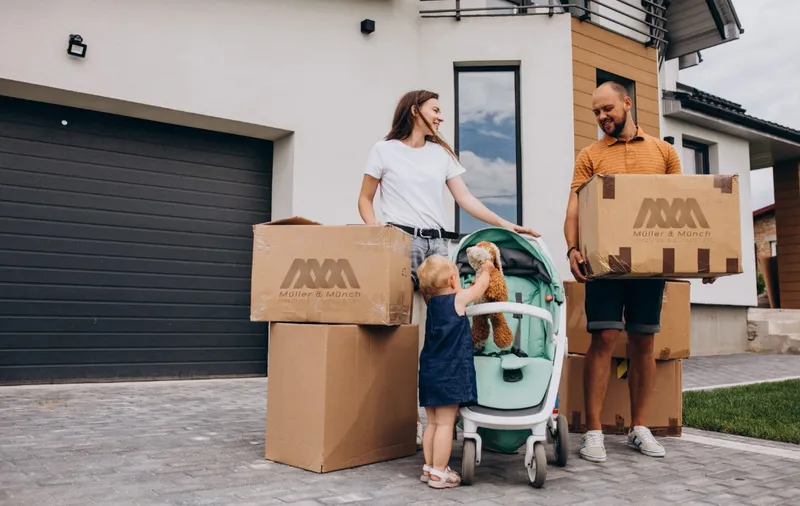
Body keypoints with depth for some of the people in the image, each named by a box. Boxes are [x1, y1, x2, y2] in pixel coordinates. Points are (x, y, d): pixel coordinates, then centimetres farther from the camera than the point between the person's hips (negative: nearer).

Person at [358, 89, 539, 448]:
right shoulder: (384, 150, 8)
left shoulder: (442, 153, 18)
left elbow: (465, 199, 13)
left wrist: (504, 224, 3)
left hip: (437, 243, 4)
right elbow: (365, 199, 10)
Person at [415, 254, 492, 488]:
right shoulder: (458, 299, -7)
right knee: (445, 424, -2)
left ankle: (429, 468, 22)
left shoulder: (432, 303, 11)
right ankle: (439, 473, 3)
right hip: (449, 374, -7)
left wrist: (478, 276, 33)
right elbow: (481, 286, 9)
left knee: (432, 423, 15)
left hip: (429, 372, 7)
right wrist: (486, 270, 26)